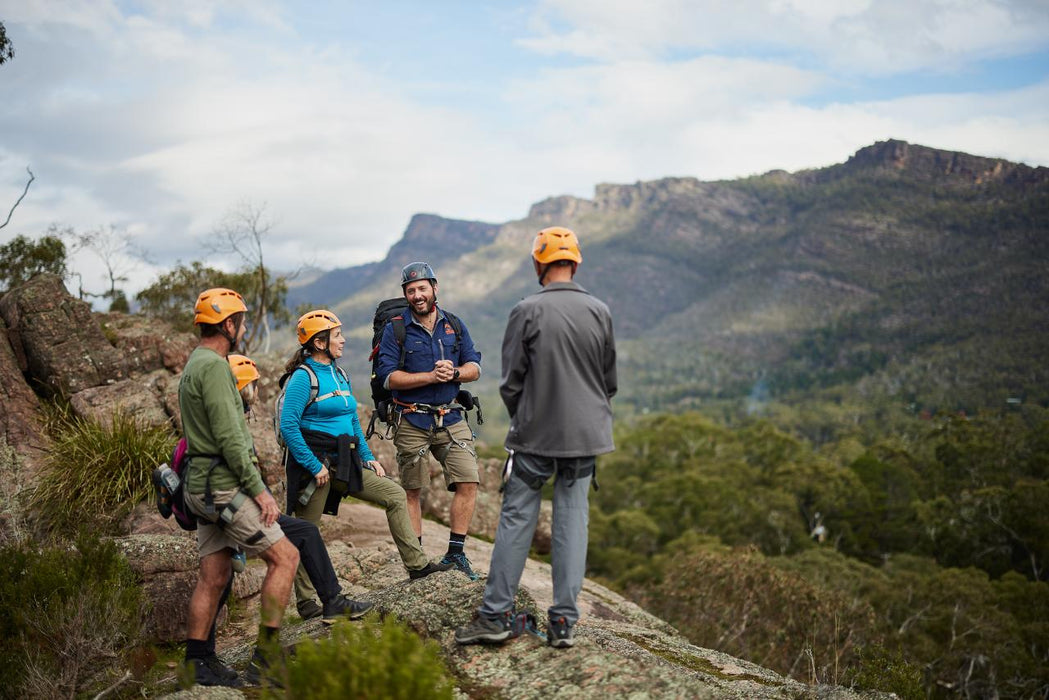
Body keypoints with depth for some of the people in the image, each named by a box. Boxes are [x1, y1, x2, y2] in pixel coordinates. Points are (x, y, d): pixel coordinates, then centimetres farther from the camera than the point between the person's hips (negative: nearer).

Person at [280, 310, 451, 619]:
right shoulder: (303, 377, -12)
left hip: (342, 461, 8)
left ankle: (417, 565, 6)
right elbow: (288, 426, -19)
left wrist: (368, 457, 11)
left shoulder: (338, 374, 13)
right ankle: (305, 603, 13)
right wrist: (315, 466, -19)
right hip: (314, 462, -8)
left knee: (396, 494, 2)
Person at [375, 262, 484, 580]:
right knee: (412, 492, 5)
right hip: (411, 421, -3)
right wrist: (431, 377, -19)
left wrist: (454, 372, -15)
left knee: (468, 483, -7)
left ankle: (455, 553, 6)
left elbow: (475, 367, 6)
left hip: (451, 418, 3)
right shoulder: (395, 330, -3)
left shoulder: (455, 326, 9)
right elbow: (388, 377, -11)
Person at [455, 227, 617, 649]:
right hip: (585, 433, 3)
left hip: (534, 435, -3)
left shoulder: (527, 312, -9)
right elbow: (609, 380, 9)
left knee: (516, 519, 5)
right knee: (572, 520, 7)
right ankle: (564, 622, 10)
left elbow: (511, 381, -5)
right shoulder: (599, 312, 0)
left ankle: (495, 615, 10)